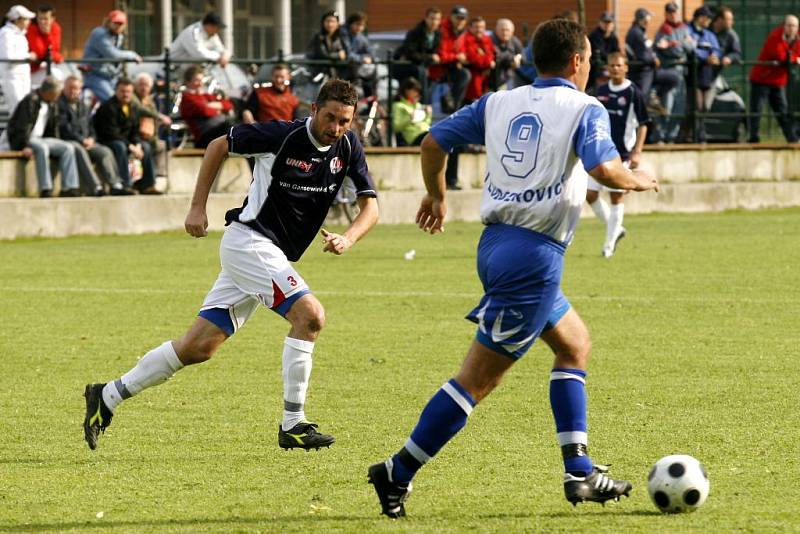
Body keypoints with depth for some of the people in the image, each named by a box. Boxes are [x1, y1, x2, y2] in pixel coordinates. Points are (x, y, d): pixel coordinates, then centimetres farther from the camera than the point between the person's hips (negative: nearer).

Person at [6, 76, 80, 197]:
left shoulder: (52, 104, 11)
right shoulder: (31, 101, -14)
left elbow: (53, 127, 19)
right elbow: (23, 126, -21)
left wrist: (56, 145, 7)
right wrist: (25, 146, -29)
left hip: (39, 139, 8)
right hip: (20, 140, -8)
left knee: (68, 148, -11)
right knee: (42, 148, -38)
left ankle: (69, 188, -20)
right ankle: (45, 189, -41)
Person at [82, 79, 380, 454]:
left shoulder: (348, 147, 0)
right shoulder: (281, 135, -16)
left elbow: (370, 206, 3)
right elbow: (219, 146, -2)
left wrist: (348, 238, -17)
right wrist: (198, 207, -3)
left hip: (273, 256, 7)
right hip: (249, 239, -7)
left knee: (200, 346, 6)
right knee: (310, 315, -23)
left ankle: (108, 396, 16)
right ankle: (292, 426, -19)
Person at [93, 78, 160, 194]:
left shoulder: (133, 107, 6)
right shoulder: (108, 107, -18)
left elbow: (135, 131, 9)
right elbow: (111, 133, -24)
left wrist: (137, 145, -14)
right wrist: (130, 147, -27)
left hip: (125, 141, 8)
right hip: (105, 142, -8)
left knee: (146, 147, -9)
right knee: (120, 147, -37)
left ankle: (148, 185, -8)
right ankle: (125, 184, -41)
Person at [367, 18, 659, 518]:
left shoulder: (498, 103, 12)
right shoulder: (585, 109, -5)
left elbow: (434, 142, 11)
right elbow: (604, 170, -20)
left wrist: (436, 196, 28)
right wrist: (639, 180, 1)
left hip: (496, 244, 8)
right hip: (534, 256, -8)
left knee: (575, 344, 22)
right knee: (478, 378, -5)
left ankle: (580, 472, 19)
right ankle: (398, 474, -6)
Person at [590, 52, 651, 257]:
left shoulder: (633, 93, -7)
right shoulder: (601, 91, 8)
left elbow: (643, 124, -5)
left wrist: (637, 152, -13)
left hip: (622, 153, -5)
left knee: (617, 196, -1)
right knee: (590, 194, 0)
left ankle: (610, 242, 8)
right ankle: (615, 228, 21)